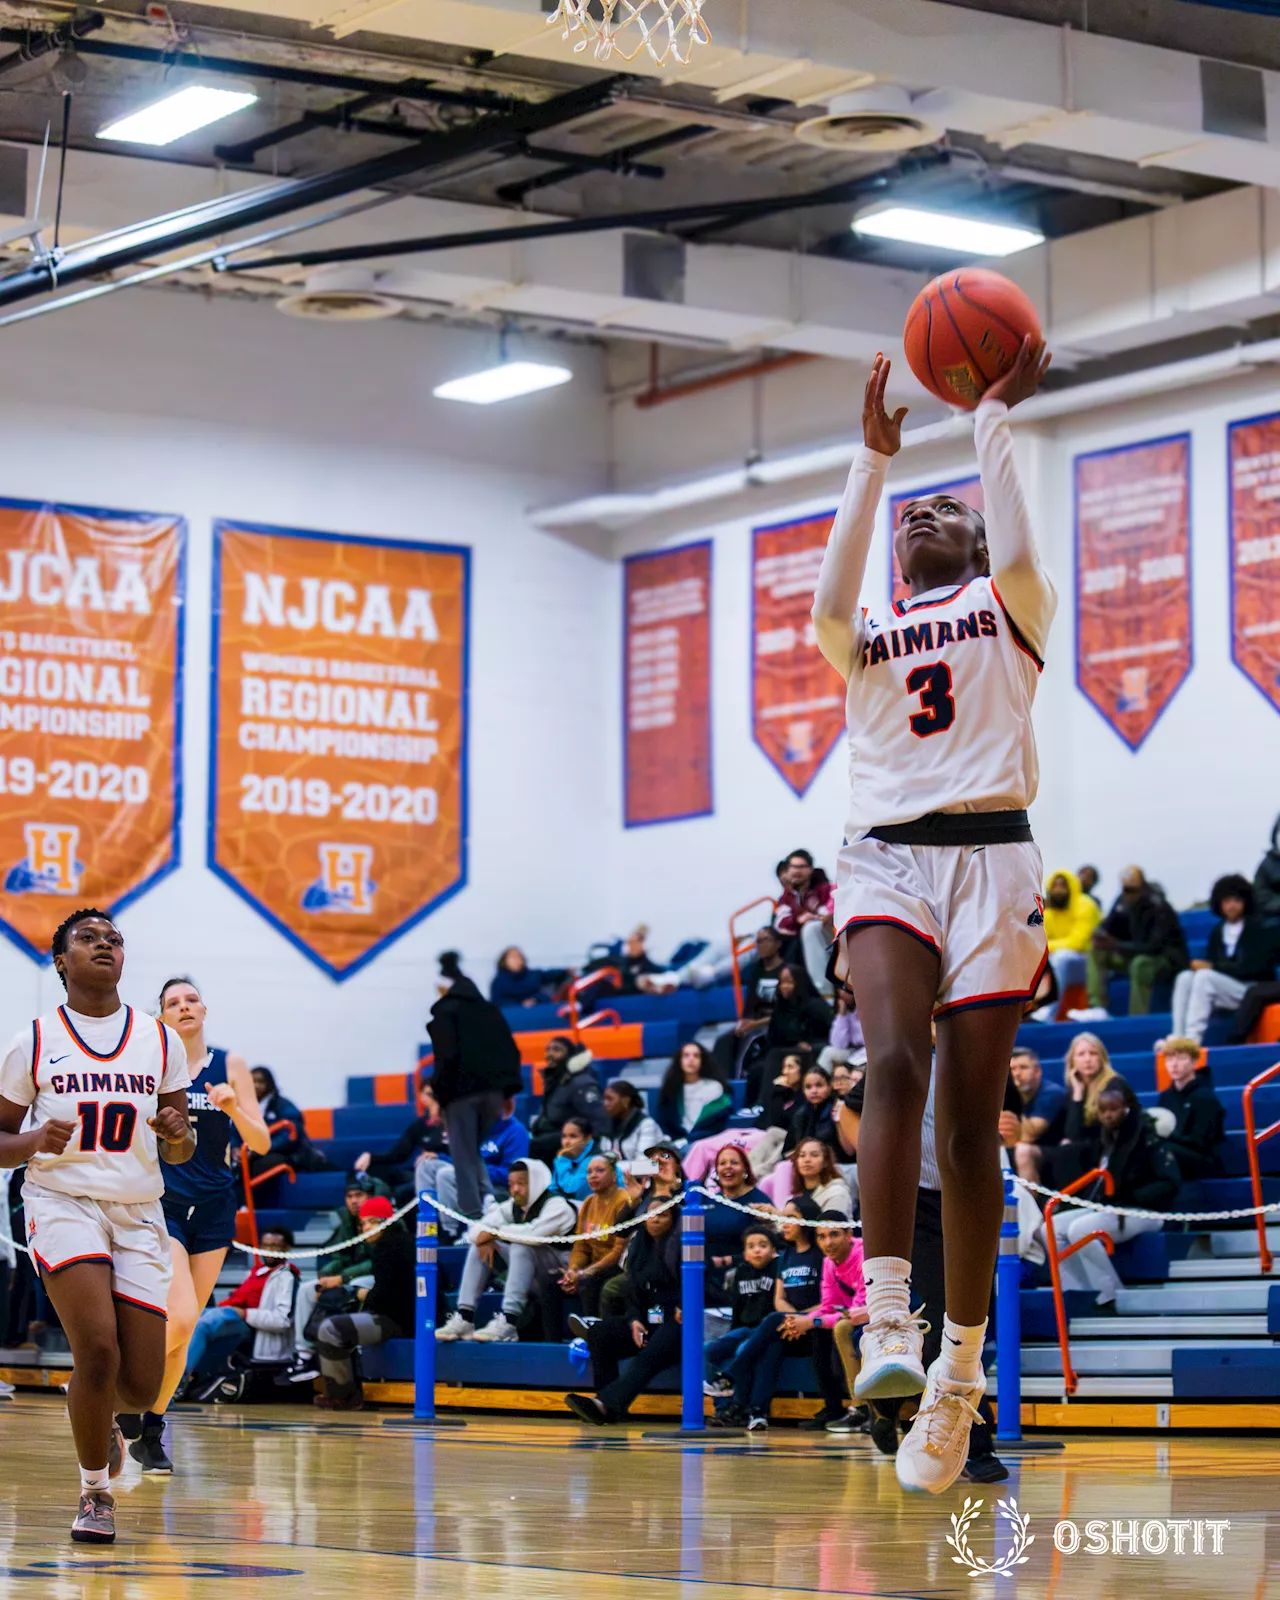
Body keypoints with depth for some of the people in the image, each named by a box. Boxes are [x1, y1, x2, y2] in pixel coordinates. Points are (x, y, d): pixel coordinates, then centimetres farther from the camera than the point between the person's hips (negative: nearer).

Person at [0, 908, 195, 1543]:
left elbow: (178, 1153, 13)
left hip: (138, 1213, 3)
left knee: (141, 1387, -1)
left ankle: (99, 1416, 37)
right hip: (62, 1202, -3)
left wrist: (178, 1135, -11)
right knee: (97, 1348, -23)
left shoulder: (160, 1040, 8)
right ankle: (95, 1493, -2)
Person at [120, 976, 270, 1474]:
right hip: (163, 1205, -3)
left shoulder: (230, 1066, 3)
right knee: (179, 1320, -20)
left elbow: (261, 1144, -1)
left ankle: (152, 1426, 20)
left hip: (213, 1209, 3)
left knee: (184, 1331, 5)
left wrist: (234, 1109, -19)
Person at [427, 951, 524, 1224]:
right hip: (492, 1089, 6)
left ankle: (471, 1211, -6)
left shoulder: (445, 1012, -3)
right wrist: (507, 1089, 14)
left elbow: (447, 1056, -14)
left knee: (465, 1156, -1)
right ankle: (488, 1202, 5)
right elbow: (510, 1051, 13)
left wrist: (439, 1091, -7)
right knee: (483, 1153, 17)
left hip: (461, 1091, -6)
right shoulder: (489, 1009, 16)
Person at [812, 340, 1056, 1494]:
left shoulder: (1008, 609, 16)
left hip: (988, 857, -1)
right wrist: (873, 459, 1)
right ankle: (887, 1321, -32)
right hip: (884, 858, 1)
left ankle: (959, 1375, 2)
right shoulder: (866, 638, 21)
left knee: (971, 1117, -4)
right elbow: (830, 605, -2)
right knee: (894, 1064, -25)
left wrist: (994, 423, -1)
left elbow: (1019, 557, -7)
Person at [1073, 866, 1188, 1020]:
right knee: (1097, 952, -6)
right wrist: (1100, 935, -24)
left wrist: (1117, 945, -41)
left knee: (1140, 963, -39)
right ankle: (1098, 1008, -17)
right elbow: (1107, 926, 3)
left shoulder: (1159, 908, -25)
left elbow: (1154, 947, -32)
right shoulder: (1123, 901, -5)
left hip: (1169, 960, -8)